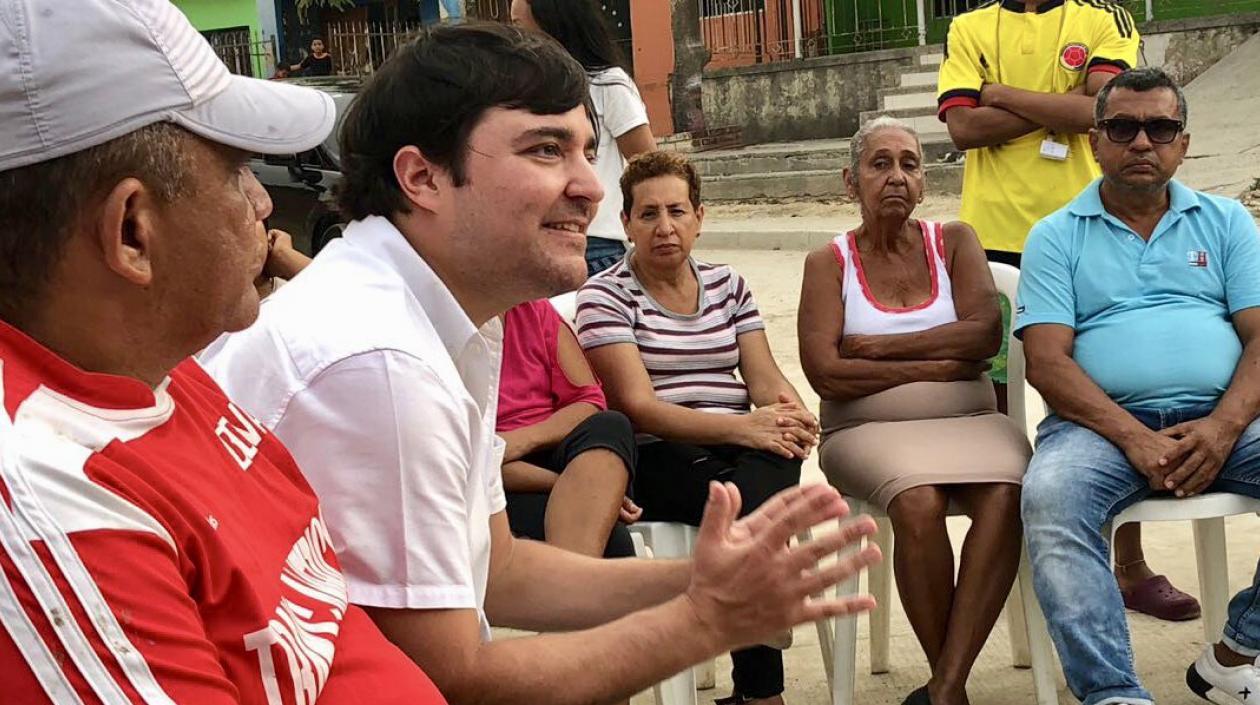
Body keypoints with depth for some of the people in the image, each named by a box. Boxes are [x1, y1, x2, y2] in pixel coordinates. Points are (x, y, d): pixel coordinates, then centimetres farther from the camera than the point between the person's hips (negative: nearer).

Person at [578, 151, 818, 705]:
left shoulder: (727, 284, 19)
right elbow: (638, 405, -10)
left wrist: (792, 413, -14)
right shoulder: (605, 295, 1)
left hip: (741, 450, 4)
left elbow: (763, 375, 12)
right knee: (753, 506, -32)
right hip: (656, 458, -4)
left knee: (778, 455, -31)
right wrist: (742, 427, -21)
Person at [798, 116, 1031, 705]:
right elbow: (824, 373, -7)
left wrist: (879, 347, -6)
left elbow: (986, 331, -2)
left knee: (1006, 496, -32)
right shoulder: (829, 263, 8)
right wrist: (939, 366, -5)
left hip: (968, 420, 2)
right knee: (919, 503, -34)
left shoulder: (954, 241, 15)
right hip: (869, 429, -2)